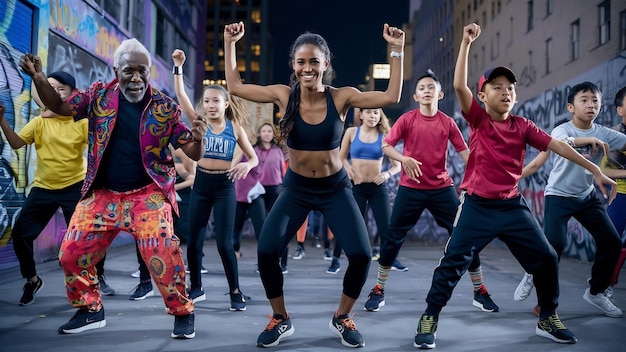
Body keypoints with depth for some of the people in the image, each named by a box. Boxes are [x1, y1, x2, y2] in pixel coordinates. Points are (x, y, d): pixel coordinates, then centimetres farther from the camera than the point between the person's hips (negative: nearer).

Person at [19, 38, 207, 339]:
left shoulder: (165, 107, -5)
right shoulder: (99, 95, 1)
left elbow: (193, 154, -3)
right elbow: (60, 107, 13)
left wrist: (197, 138, -27)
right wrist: (39, 78, -4)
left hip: (148, 194, -3)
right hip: (101, 194, 4)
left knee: (162, 254, -17)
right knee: (72, 253, 3)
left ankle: (182, 312, 5)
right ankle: (90, 310, 25)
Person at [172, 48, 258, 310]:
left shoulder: (235, 127, 0)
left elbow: (254, 158, 4)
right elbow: (181, 95, -9)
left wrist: (246, 165, -18)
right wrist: (178, 67, -19)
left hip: (224, 187, -2)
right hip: (201, 185, 2)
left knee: (224, 243, -4)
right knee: (194, 241, 6)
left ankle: (235, 292, 9)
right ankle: (196, 288, 23)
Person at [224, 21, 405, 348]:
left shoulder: (341, 97, -13)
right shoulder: (284, 95, -10)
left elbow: (391, 96, -17)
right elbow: (235, 86, -3)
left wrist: (396, 50, -20)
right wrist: (230, 43, -6)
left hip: (336, 188, 0)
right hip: (296, 188, 1)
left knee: (361, 255, -13)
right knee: (266, 251, -15)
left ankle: (342, 318, 16)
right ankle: (280, 319, 11)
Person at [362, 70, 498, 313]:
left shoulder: (448, 123, 1)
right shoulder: (407, 119, -2)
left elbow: (465, 152, -1)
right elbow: (385, 145, -5)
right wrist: (404, 159, -24)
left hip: (442, 188, 1)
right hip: (410, 188, -1)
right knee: (393, 238, 0)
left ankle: (480, 293, 16)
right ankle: (378, 291, 15)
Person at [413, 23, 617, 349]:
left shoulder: (523, 126, 5)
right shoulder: (478, 119, -3)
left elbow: (556, 145, 3)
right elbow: (459, 85, -15)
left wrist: (594, 170, -3)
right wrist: (466, 43, -17)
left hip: (512, 206, 4)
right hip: (477, 205, -4)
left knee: (545, 258, 6)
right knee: (453, 262, -8)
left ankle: (548, 319, 27)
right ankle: (429, 319, 6)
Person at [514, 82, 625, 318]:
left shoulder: (604, 134, -3)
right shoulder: (561, 130, -16)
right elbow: (560, 143, -40)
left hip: (587, 197, 5)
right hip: (558, 196, -5)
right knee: (555, 244, -17)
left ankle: (596, 292, 18)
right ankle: (533, 277, 12)